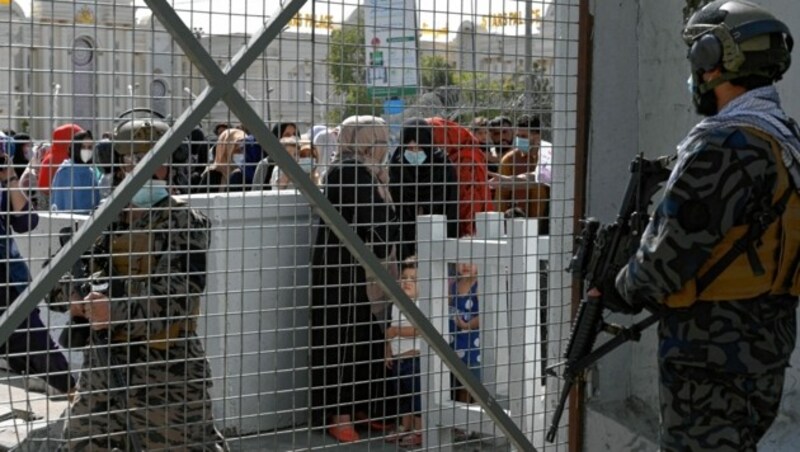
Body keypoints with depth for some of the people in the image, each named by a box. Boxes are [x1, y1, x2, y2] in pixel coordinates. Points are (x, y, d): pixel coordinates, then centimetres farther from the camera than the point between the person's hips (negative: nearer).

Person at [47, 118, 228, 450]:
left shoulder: (184, 225, -9)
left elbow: (176, 299, -18)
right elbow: (57, 282, 7)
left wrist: (115, 311, -28)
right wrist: (82, 300, -15)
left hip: (167, 374, -6)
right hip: (102, 365, 6)